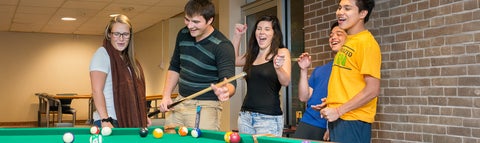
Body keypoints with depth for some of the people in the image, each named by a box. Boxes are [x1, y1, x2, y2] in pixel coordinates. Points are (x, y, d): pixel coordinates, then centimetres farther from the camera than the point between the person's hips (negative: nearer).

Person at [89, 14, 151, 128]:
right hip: (110, 123, -7)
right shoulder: (102, 54, -7)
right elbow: (96, 91, -15)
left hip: (130, 121, 7)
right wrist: (105, 120, -22)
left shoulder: (128, 58, 16)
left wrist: (143, 116, 16)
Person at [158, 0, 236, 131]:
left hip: (206, 107, -5)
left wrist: (225, 91, -49)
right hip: (179, 103, 6)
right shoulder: (183, 35, 2)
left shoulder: (222, 46, -17)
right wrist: (166, 96, 6)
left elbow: (230, 82, -25)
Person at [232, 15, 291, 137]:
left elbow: (286, 82, -15)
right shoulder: (252, 55, 15)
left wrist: (278, 68, -36)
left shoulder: (282, 52, -3)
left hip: (269, 118, -6)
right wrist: (237, 36, 17)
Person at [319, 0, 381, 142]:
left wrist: (339, 111, -18)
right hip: (338, 119, 8)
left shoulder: (366, 42, -14)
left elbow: (372, 90, -19)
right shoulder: (348, 41, 12)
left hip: (352, 122, -8)